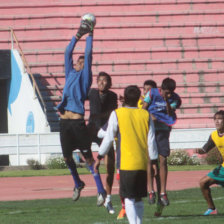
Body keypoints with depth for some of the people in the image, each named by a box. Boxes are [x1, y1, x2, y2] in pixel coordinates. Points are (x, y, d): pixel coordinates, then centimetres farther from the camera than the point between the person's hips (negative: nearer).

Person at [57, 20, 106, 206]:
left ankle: (101, 191, -1)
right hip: (65, 122, 6)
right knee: (67, 157, 11)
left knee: (88, 157, -4)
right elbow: (68, 53, 24)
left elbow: (88, 54, 5)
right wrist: (78, 35, 26)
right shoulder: (70, 74, 20)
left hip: (78, 121, -6)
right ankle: (78, 184, 32)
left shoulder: (85, 76, 6)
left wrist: (89, 35, 15)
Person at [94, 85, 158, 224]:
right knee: (139, 199, 15)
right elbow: (151, 141, 4)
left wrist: (99, 158, 4)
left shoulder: (117, 114, -4)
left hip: (126, 164, -4)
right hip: (143, 164, 4)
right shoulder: (145, 115, 5)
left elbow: (109, 138, -5)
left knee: (129, 199, -4)